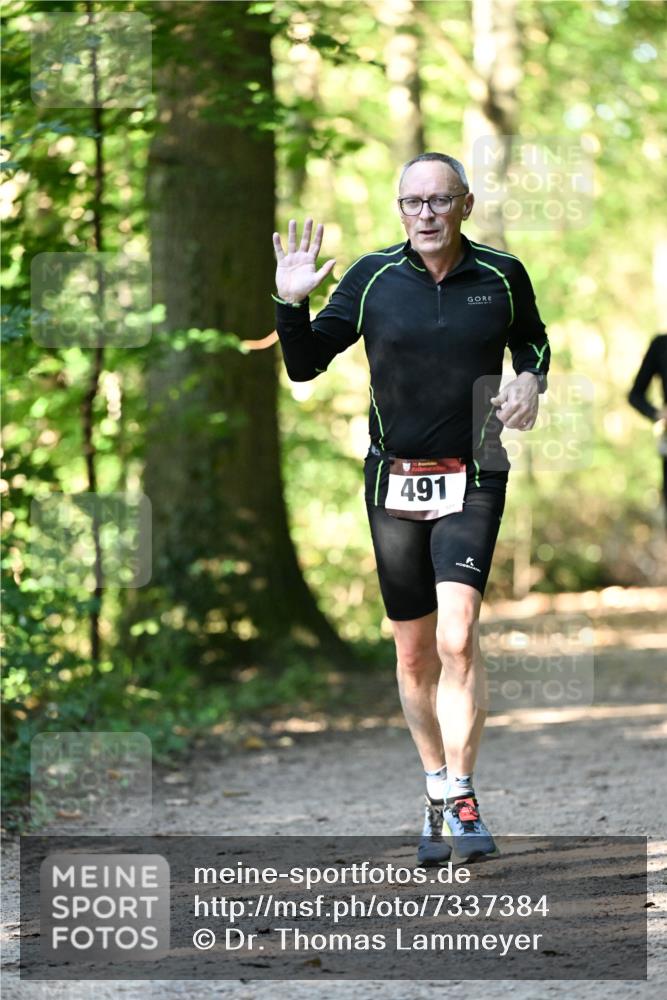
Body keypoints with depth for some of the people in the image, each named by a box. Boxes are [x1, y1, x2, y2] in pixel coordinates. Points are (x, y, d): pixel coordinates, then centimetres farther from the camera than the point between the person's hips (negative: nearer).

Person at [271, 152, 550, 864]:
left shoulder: (501, 276, 1)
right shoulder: (372, 278, 0)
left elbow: (532, 338, 20)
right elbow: (305, 365, 4)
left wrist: (531, 379, -1)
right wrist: (291, 305, -13)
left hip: (473, 480, -1)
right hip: (394, 481, 2)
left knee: (457, 636, -18)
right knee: (413, 653, 7)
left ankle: (460, 798, -12)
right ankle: (436, 792, 23)